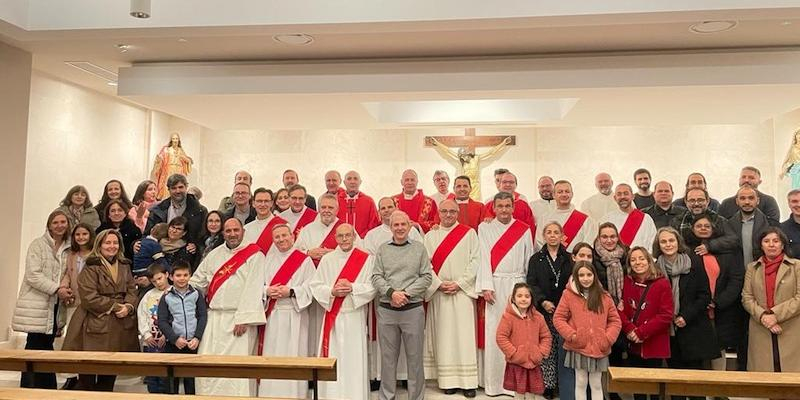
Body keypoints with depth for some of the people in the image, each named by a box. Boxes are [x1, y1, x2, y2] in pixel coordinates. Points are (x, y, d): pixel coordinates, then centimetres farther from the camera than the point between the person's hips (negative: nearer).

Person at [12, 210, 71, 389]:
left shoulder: (68, 248, 13)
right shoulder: (38, 244, -3)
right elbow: (33, 275, -12)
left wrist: (67, 291, 0)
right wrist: (56, 289, -19)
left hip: (55, 305, 5)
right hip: (36, 305, -5)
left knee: (47, 346, 9)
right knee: (34, 346, -4)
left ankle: (47, 388, 15)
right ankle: (28, 387, 3)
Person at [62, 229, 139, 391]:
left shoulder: (124, 266, 14)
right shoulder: (91, 267, -6)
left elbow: (132, 291, 10)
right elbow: (89, 298, -14)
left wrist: (128, 307, -11)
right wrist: (115, 306, -14)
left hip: (120, 327, 5)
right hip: (96, 325, -5)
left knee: (109, 378, 11)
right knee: (87, 377, -2)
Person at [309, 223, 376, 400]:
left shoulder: (366, 259, 1)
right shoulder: (327, 259, 8)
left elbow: (372, 287, -5)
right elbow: (315, 285, 4)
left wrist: (352, 288, -18)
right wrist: (332, 291, -12)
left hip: (355, 316, -2)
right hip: (332, 316, 2)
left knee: (354, 359, 0)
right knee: (332, 359, 4)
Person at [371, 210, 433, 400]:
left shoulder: (419, 248, 5)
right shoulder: (382, 249, 8)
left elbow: (426, 277, 0)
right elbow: (376, 277, 3)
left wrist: (406, 293, -11)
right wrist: (391, 292, -14)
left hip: (413, 309, -1)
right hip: (386, 310, 1)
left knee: (415, 356, 5)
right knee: (388, 356, 8)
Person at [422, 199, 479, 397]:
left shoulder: (469, 233, 5)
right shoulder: (430, 236, 10)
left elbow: (475, 261, -2)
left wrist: (459, 283, -9)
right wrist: (440, 284, -9)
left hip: (463, 292, -2)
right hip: (438, 292, 2)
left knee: (464, 336, -3)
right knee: (443, 337, 2)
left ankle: (468, 381, 1)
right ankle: (448, 380, 8)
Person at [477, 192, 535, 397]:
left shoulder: (524, 230, 9)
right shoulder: (485, 228, 6)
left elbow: (529, 260, 10)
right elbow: (484, 257, -1)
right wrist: (486, 286, -10)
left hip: (517, 285, 1)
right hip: (494, 285, -1)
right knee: (493, 333, -1)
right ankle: (493, 382, 6)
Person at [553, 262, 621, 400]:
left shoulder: (604, 297, 4)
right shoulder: (568, 295, -3)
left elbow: (615, 320, 7)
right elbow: (558, 318, -2)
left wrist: (608, 338, -7)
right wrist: (571, 335, -14)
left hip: (599, 349, 2)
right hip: (578, 348, -2)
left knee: (596, 385, 11)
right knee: (580, 383, 8)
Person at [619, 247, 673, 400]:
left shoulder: (662, 284, -8)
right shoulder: (627, 282, 4)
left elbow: (666, 316, -14)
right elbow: (620, 310, 1)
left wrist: (641, 332, -17)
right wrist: (630, 329, -16)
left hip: (654, 346, -4)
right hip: (633, 345, 4)